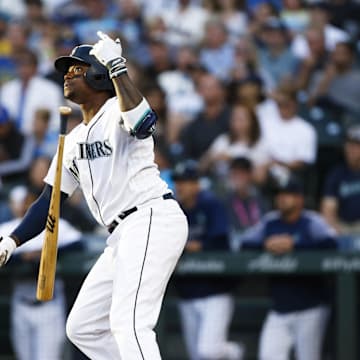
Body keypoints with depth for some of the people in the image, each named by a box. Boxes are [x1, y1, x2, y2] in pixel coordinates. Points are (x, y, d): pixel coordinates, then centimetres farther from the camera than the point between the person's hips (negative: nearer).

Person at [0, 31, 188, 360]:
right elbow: (49, 200, 22)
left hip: (153, 220, -10)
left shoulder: (117, 109, -3)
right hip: (123, 236, 10)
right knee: (82, 327, 10)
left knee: (128, 323, -23)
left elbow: (143, 124, -29)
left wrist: (117, 66, -26)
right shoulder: (74, 141, 21)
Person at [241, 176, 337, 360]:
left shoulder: (312, 222, -6)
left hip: (310, 307, -5)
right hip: (279, 308, 5)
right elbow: (245, 243, 6)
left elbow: (330, 242, -23)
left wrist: (293, 245, -24)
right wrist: (266, 245, -15)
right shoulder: (269, 222, 10)